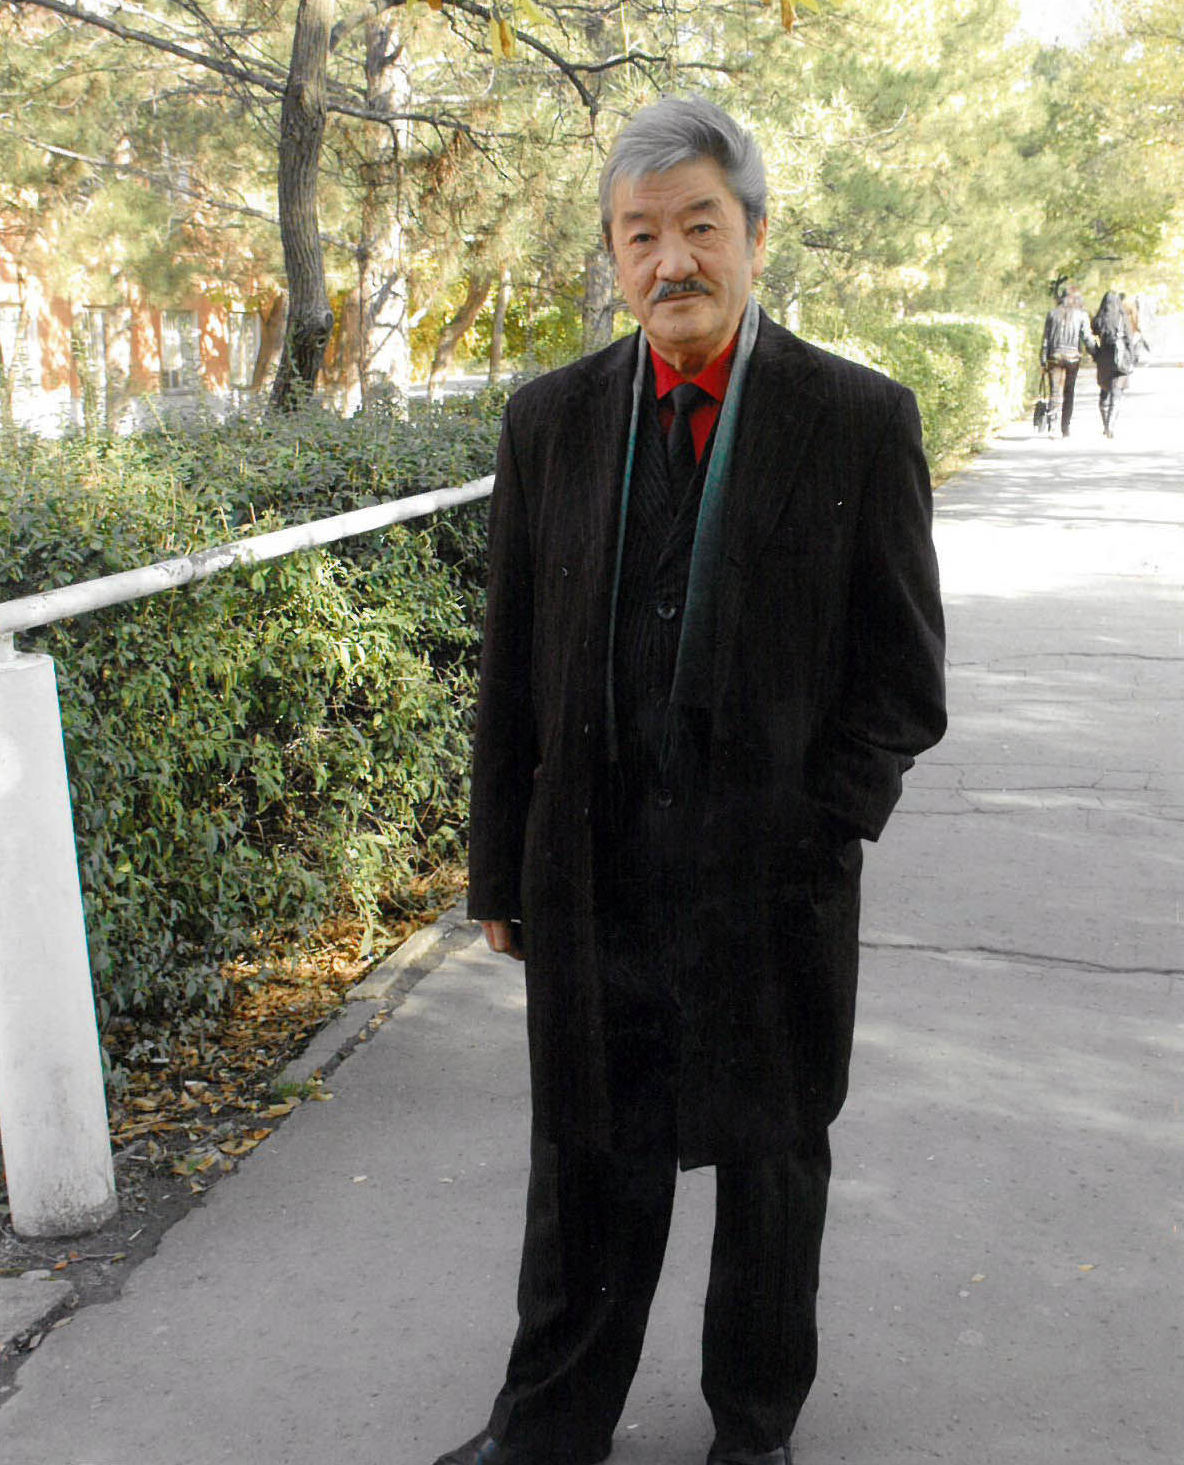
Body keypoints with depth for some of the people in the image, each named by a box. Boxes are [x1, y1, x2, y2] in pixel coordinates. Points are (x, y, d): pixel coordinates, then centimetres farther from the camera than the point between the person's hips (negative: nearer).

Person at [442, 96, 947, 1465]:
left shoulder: (861, 420, -5)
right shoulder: (551, 419, 2)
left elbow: (902, 675, -3)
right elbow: (510, 669, 5)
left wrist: (810, 832, -13)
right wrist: (502, 870, 5)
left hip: (776, 877, -1)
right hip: (594, 875, 2)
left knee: (772, 1161, 16)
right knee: (586, 1161, 15)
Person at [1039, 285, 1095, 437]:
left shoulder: (1052, 313, 5)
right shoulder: (1082, 315, 1)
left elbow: (1045, 339, 3)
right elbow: (1087, 337, -3)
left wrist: (1043, 361, 6)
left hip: (1055, 357, 0)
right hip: (1073, 357, 0)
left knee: (1055, 392, -1)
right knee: (1069, 392, 11)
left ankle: (1053, 424, -20)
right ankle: (1065, 428, 14)